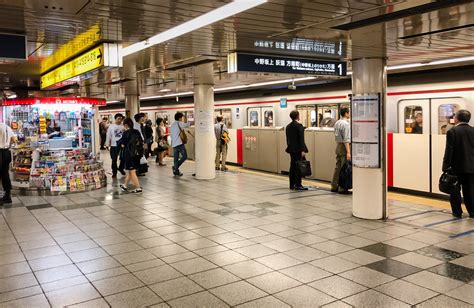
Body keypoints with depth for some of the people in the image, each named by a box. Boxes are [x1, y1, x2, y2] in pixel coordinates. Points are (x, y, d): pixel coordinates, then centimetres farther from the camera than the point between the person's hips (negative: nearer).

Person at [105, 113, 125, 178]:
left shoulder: (123, 126, -1)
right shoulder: (111, 126, -2)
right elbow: (108, 136, 1)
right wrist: (107, 144, 0)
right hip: (114, 145, -1)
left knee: (123, 158, 9)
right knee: (114, 160, 6)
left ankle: (121, 168, 34)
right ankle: (114, 172, 18)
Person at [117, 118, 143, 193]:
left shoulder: (126, 133, -12)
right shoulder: (137, 132, 5)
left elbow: (122, 144, -10)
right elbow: (141, 142, 7)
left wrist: (120, 144, 10)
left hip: (129, 154, -7)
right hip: (137, 153, 7)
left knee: (132, 171, 1)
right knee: (130, 171, 19)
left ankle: (138, 188, 0)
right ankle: (125, 185, 32)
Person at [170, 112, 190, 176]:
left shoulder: (172, 125, 20)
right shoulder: (179, 123, -4)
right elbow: (187, 125, -7)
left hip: (174, 144, 8)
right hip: (179, 143, -8)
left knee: (176, 158, 9)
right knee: (184, 156, -3)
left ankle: (176, 171, 8)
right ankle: (175, 167, -11)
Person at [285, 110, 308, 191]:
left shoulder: (288, 126, 9)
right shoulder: (299, 126, -12)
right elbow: (301, 139, -17)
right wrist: (303, 150, -17)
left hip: (291, 149, 7)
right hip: (298, 149, -7)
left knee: (292, 167, 11)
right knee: (299, 167, -3)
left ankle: (292, 185, 15)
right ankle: (298, 185, -2)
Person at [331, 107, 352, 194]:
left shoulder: (337, 123, 12)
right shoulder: (346, 124, -16)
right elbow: (346, 139, -20)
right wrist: (348, 152, -22)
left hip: (338, 146, 9)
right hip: (344, 146, -9)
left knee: (338, 167, 13)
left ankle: (334, 187, 19)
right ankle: (342, 189, -2)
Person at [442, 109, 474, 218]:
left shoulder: (452, 132, -12)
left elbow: (449, 150, -14)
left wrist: (445, 167, -9)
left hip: (458, 166, -4)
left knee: (455, 190, 8)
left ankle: (457, 212, 11)